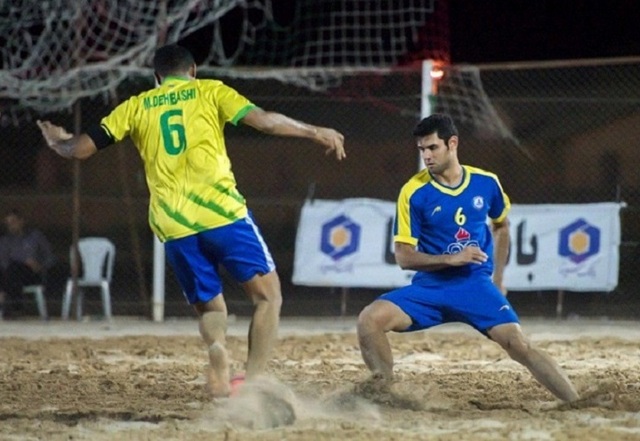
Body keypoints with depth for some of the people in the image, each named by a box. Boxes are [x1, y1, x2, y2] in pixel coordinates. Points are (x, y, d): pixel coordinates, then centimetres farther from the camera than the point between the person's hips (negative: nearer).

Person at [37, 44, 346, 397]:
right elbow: (262, 120, 1)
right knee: (267, 295, 7)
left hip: (173, 227, 3)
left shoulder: (135, 107, 18)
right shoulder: (208, 91, 13)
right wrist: (317, 133, 9)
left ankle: (216, 346, -20)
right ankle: (252, 380, -12)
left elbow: (82, 149, 15)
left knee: (209, 308, 16)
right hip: (222, 211, -3)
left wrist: (59, 142, 37)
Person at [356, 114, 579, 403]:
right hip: (429, 288, 0)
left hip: (476, 285, 0)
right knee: (370, 318, -23)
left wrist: (498, 278, 19)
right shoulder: (414, 193, -7)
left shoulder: (486, 183, 1)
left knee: (518, 345, -18)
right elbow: (404, 257, -6)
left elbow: (501, 226, 22)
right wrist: (450, 259, -20)